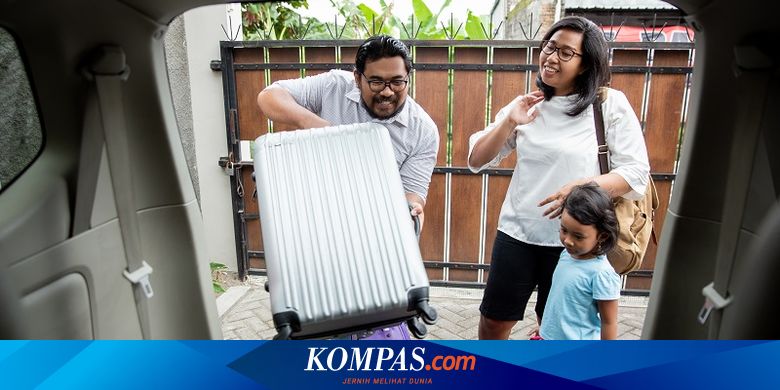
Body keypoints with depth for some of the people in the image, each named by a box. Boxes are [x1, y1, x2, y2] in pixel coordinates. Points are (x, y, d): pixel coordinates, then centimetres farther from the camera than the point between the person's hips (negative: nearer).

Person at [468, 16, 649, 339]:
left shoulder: (610, 104, -6)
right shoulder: (527, 105, 4)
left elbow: (637, 173, -8)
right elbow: (476, 160, 3)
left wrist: (584, 186, -24)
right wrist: (509, 122, -12)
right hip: (516, 233, 3)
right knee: (493, 323, 11)